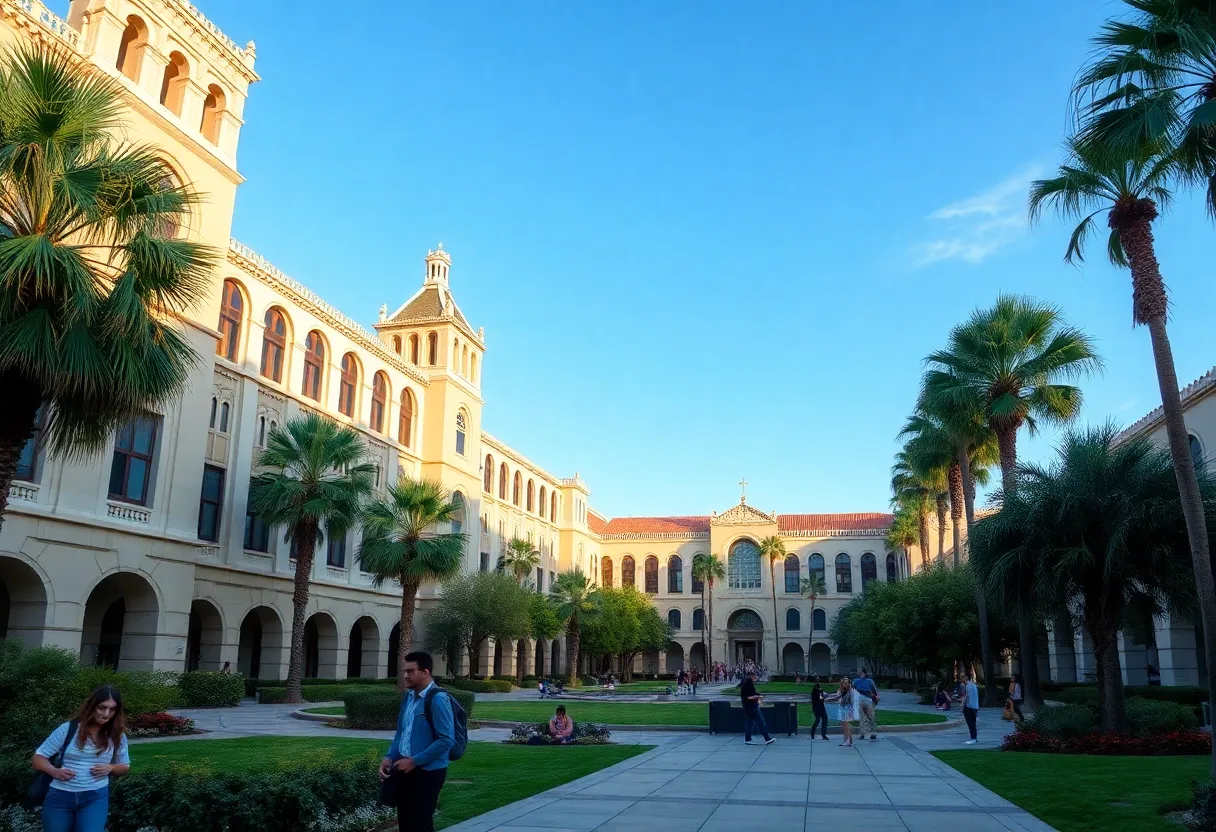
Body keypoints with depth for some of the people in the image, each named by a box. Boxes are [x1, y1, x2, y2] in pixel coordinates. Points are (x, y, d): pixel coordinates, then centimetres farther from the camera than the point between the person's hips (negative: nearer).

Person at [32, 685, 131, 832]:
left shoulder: (117, 735, 3)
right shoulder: (68, 729, -4)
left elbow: (125, 766, 14)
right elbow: (38, 757, 2)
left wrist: (110, 768, -8)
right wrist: (54, 771, -17)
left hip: (96, 797, 0)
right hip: (59, 796, 0)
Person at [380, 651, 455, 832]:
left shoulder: (438, 699, -18)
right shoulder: (409, 697, 8)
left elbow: (446, 740, -22)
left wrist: (414, 761, -18)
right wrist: (389, 757, 2)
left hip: (428, 772, -8)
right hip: (405, 769, 8)